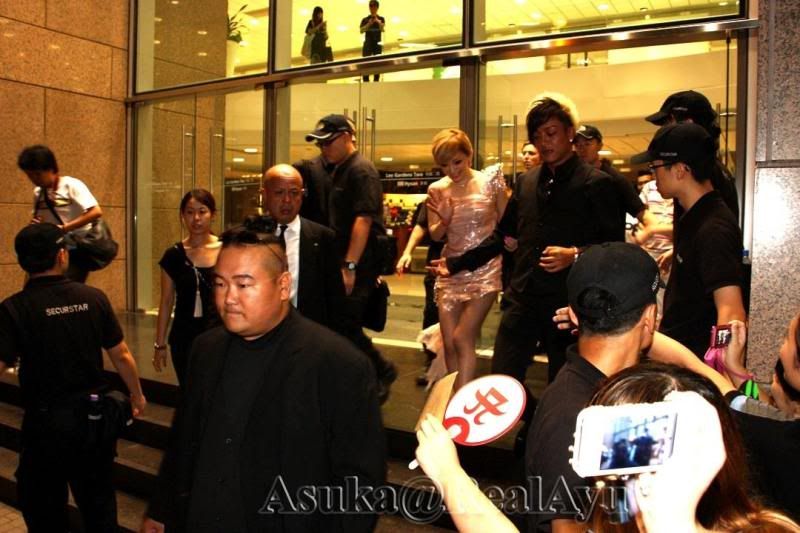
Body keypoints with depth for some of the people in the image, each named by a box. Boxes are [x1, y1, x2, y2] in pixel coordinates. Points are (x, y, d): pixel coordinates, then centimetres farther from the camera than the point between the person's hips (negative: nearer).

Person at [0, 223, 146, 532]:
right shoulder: (94, 298, -6)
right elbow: (122, 356, 1)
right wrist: (137, 395, 14)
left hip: (47, 421, -2)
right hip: (96, 414, 3)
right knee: (99, 501, 20)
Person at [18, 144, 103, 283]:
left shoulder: (72, 185, -11)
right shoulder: (38, 193, 8)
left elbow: (96, 212, -23)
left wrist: (64, 228, -24)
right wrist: (35, 225, -4)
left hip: (77, 250, -7)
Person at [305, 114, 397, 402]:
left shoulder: (361, 170, -12)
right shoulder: (339, 171, 17)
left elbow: (363, 219, -21)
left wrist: (349, 266, -26)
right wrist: (342, 264, 11)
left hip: (361, 260, -9)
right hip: (345, 259, 9)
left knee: (345, 324, -8)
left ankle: (381, 372, 11)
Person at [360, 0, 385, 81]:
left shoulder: (381, 19, 11)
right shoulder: (365, 19, 11)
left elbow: (382, 29, -7)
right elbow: (361, 30, -2)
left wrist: (378, 21, -22)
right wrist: (369, 24, -14)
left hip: (377, 43, 0)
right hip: (368, 43, 0)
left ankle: (376, 81, -6)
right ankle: (366, 82, -14)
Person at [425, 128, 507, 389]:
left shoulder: (490, 182, -6)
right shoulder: (437, 189, 1)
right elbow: (434, 235, 6)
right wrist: (444, 220, -14)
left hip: (485, 269, -3)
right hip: (451, 271, 4)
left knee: (462, 338, -12)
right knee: (449, 344, 4)